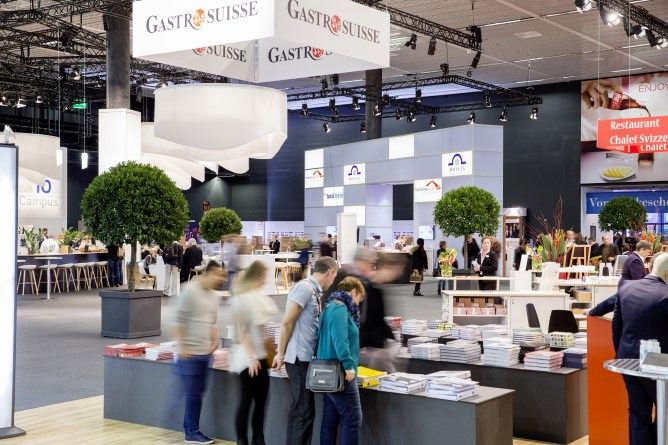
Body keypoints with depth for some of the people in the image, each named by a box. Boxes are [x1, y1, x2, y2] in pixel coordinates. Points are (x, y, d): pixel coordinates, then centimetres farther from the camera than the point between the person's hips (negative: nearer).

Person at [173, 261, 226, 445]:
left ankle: (190, 430, 22)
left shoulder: (214, 296, 10)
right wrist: (182, 346, -16)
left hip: (205, 353, 7)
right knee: (193, 394, 0)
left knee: (198, 393, 12)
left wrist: (215, 340, 8)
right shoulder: (190, 291, -13)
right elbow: (179, 321, -14)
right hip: (189, 353, -7)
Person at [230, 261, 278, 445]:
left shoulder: (259, 296, 12)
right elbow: (242, 329, -16)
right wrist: (251, 357, -19)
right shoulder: (242, 298, -12)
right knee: (246, 400, -2)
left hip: (261, 354, 8)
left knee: (261, 400, 10)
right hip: (248, 356, -8)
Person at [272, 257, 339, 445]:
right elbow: (287, 322, -16)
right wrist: (280, 354, -12)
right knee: (303, 412, -6)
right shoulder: (305, 287, -14)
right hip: (300, 359, -9)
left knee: (301, 411, 14)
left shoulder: (314, 291, 14)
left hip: (306, 359, 9)